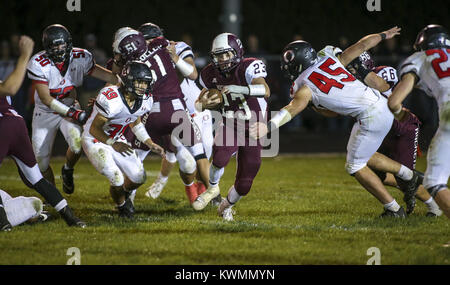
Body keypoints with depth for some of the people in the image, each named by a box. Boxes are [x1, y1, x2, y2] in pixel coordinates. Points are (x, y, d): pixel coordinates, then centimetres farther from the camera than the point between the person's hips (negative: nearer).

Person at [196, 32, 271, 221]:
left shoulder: (249, 68, -21)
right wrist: (205, 104, -17)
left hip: (253, 131, -2)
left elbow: (265, 91, -39)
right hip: (230, 126, 2)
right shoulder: (213, 74, -6)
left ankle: (226, 206, 35)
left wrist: (240, 89, -52)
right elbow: (199, 103, 8)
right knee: (220, 157, -33)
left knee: (244, 185, 2)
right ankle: (213, 188, -2)